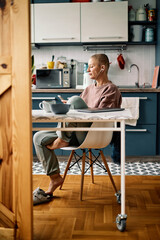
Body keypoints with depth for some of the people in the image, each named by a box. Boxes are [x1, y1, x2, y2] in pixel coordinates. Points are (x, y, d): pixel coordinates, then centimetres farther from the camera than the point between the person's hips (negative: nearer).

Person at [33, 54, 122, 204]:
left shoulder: (111, 90, -2)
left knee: (75, 99, -29)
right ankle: (55, 178, -1)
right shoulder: (89, 88, 24)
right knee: (39, 138, -4)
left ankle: (62, 139, -18)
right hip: (78, 134, 8)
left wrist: (70, 106, -15)